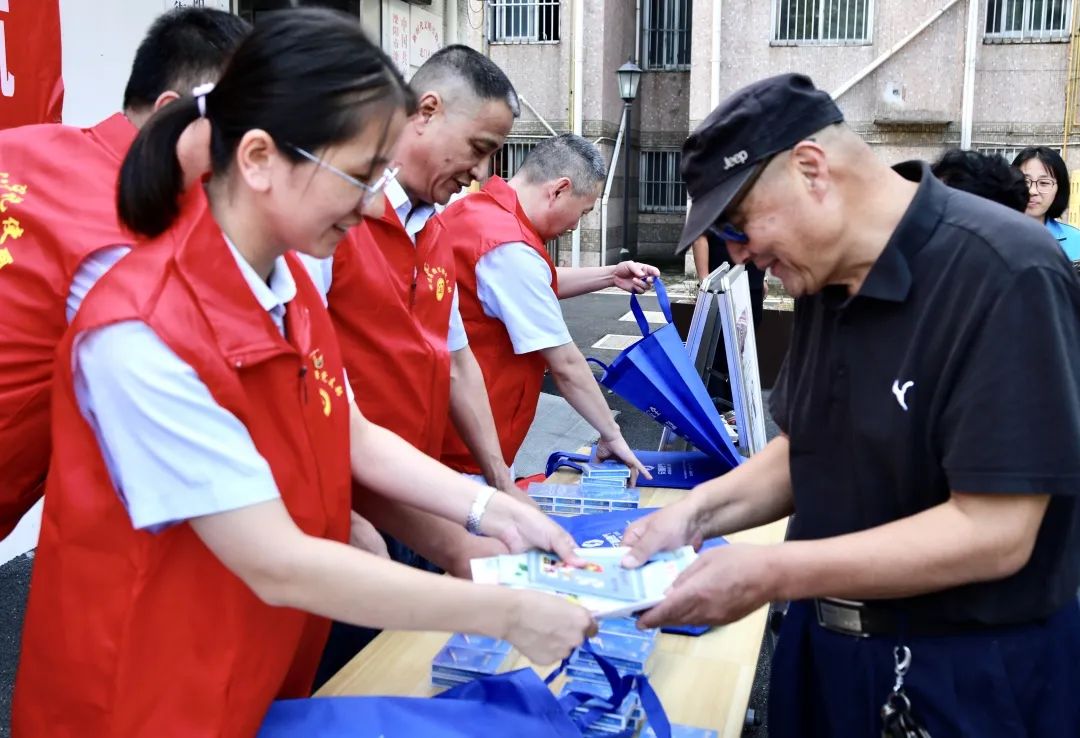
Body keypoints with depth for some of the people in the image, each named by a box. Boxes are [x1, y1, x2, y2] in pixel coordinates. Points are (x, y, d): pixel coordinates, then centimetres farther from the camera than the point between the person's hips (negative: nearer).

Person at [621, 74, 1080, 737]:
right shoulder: (828, 276, 4)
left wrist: (774, 574, -26)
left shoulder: (1005, 277, -22)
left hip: (970, 673, -7)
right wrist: (700, 511, -6)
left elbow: (994, 534, -26)